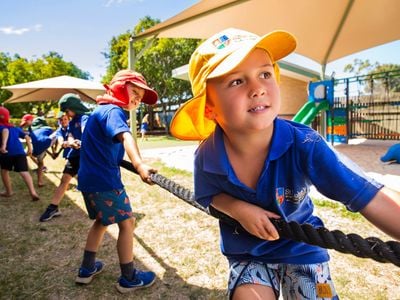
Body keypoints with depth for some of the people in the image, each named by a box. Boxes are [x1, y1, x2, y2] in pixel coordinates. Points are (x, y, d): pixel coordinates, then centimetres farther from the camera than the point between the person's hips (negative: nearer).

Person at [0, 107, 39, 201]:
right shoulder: (15, 128, 26)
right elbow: (27, 137, 23)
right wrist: (30, 148, 30)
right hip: (20, 151, 4)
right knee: (24, 172, -4)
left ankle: (9, 191, 29)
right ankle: (33, 192, -19)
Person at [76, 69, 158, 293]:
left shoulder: (103, 110, 17)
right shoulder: (113, 110, -15)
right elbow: (125, 137, -38)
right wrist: (139, 165, -54)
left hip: (90, 178, 10)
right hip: (104, 180, -10)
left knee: (102, 221, 23)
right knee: (127, 222, 1)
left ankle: (87, 268, 34)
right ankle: (129, 278, 12)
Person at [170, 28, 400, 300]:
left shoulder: (303, 144, -30)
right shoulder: (206, 158, -24)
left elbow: (372, 199, -32)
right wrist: (238, 209, -24)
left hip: (301, 247, 0)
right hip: (246, 251, 1)